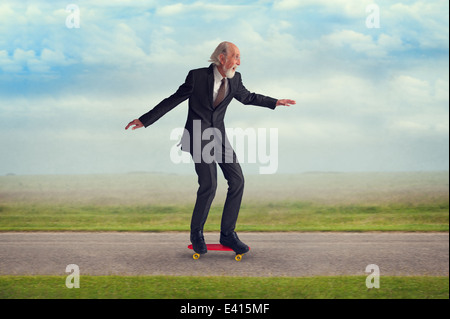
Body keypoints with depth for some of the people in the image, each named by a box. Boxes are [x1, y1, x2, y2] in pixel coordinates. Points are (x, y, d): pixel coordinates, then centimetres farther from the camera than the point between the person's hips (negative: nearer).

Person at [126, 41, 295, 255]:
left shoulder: (235, 79, 2)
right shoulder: (197, 76, -13)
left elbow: (247, 97, 22)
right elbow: (173, 100, -6)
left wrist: (274, 103, 23)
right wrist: (145, 120, -7)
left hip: (218, 135, 6)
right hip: (198, 136, -6)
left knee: (237, 180, -5)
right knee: (209, 185, -16)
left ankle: (227, 234, 6)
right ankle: (197, 233, 6)